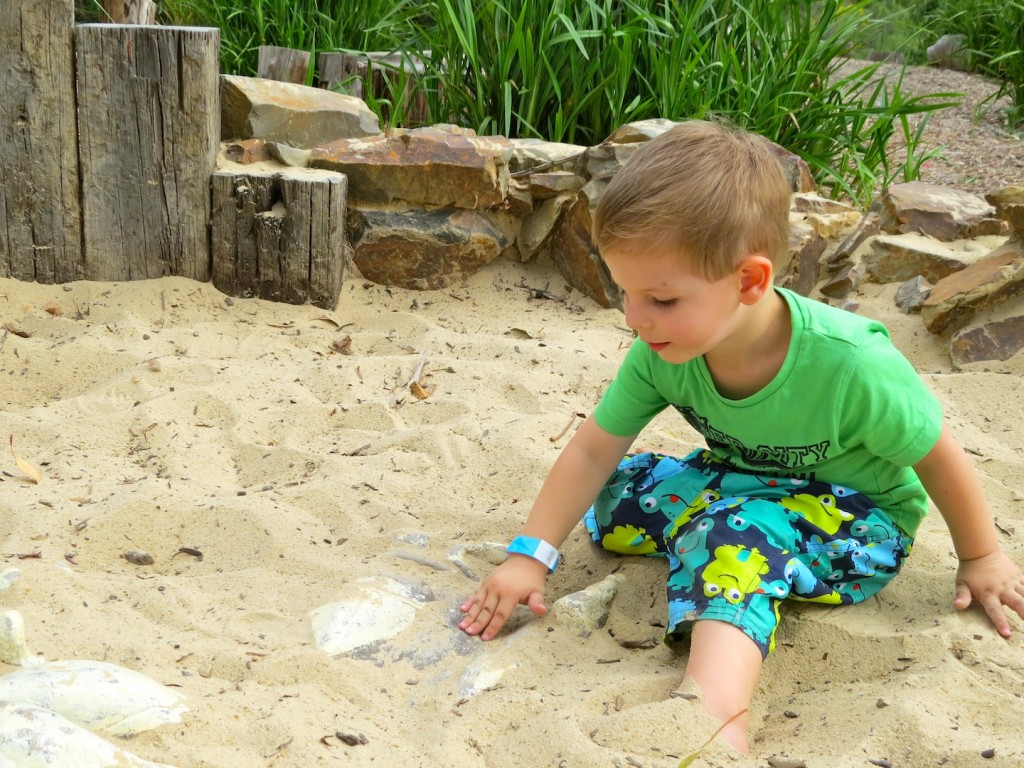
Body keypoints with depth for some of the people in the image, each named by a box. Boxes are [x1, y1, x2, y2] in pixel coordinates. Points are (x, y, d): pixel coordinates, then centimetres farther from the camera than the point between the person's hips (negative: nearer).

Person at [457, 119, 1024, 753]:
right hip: (744, 483, 6)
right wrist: (530, 556, -16)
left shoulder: (850, 364, -32)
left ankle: (713, 707, -52)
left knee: (735, 531, -37)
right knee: (613, 500, -11)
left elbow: (939, 456, -16)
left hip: (859, 520, -6)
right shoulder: (662, 353, -21)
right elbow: (594, 449, -10)